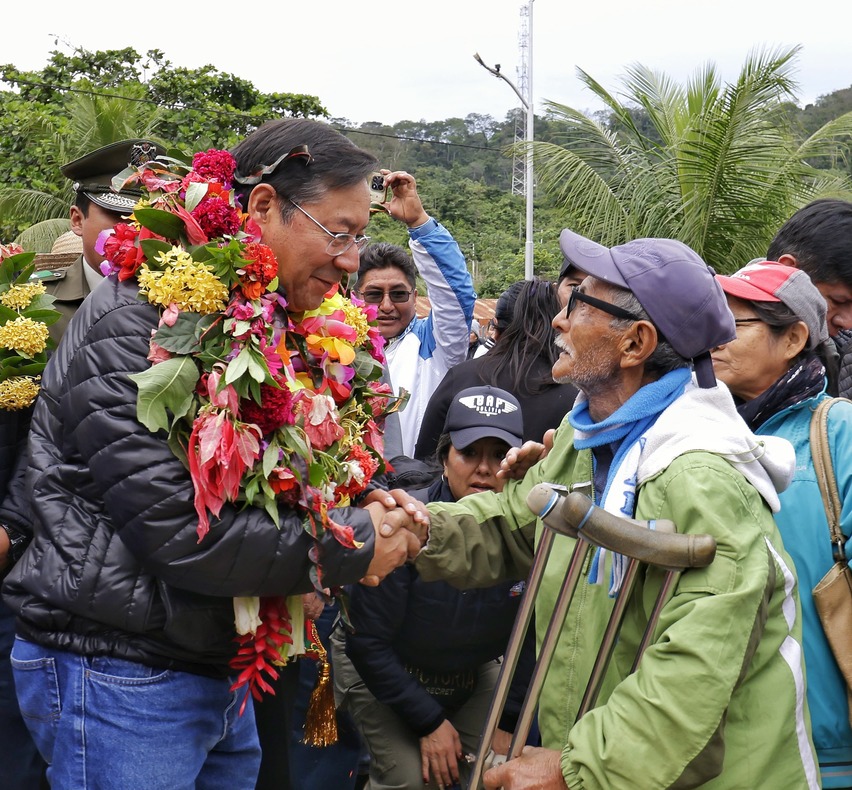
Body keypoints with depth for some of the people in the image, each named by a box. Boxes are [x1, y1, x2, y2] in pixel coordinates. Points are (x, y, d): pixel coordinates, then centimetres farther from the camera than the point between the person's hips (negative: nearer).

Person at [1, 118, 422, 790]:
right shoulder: (135, 321, -19)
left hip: (222, 675, 8)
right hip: (119, 678, -8)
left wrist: (360, 512, -5)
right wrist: (350, 545, -17)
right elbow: (174, 529, -25)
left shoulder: (270, 323, 8)